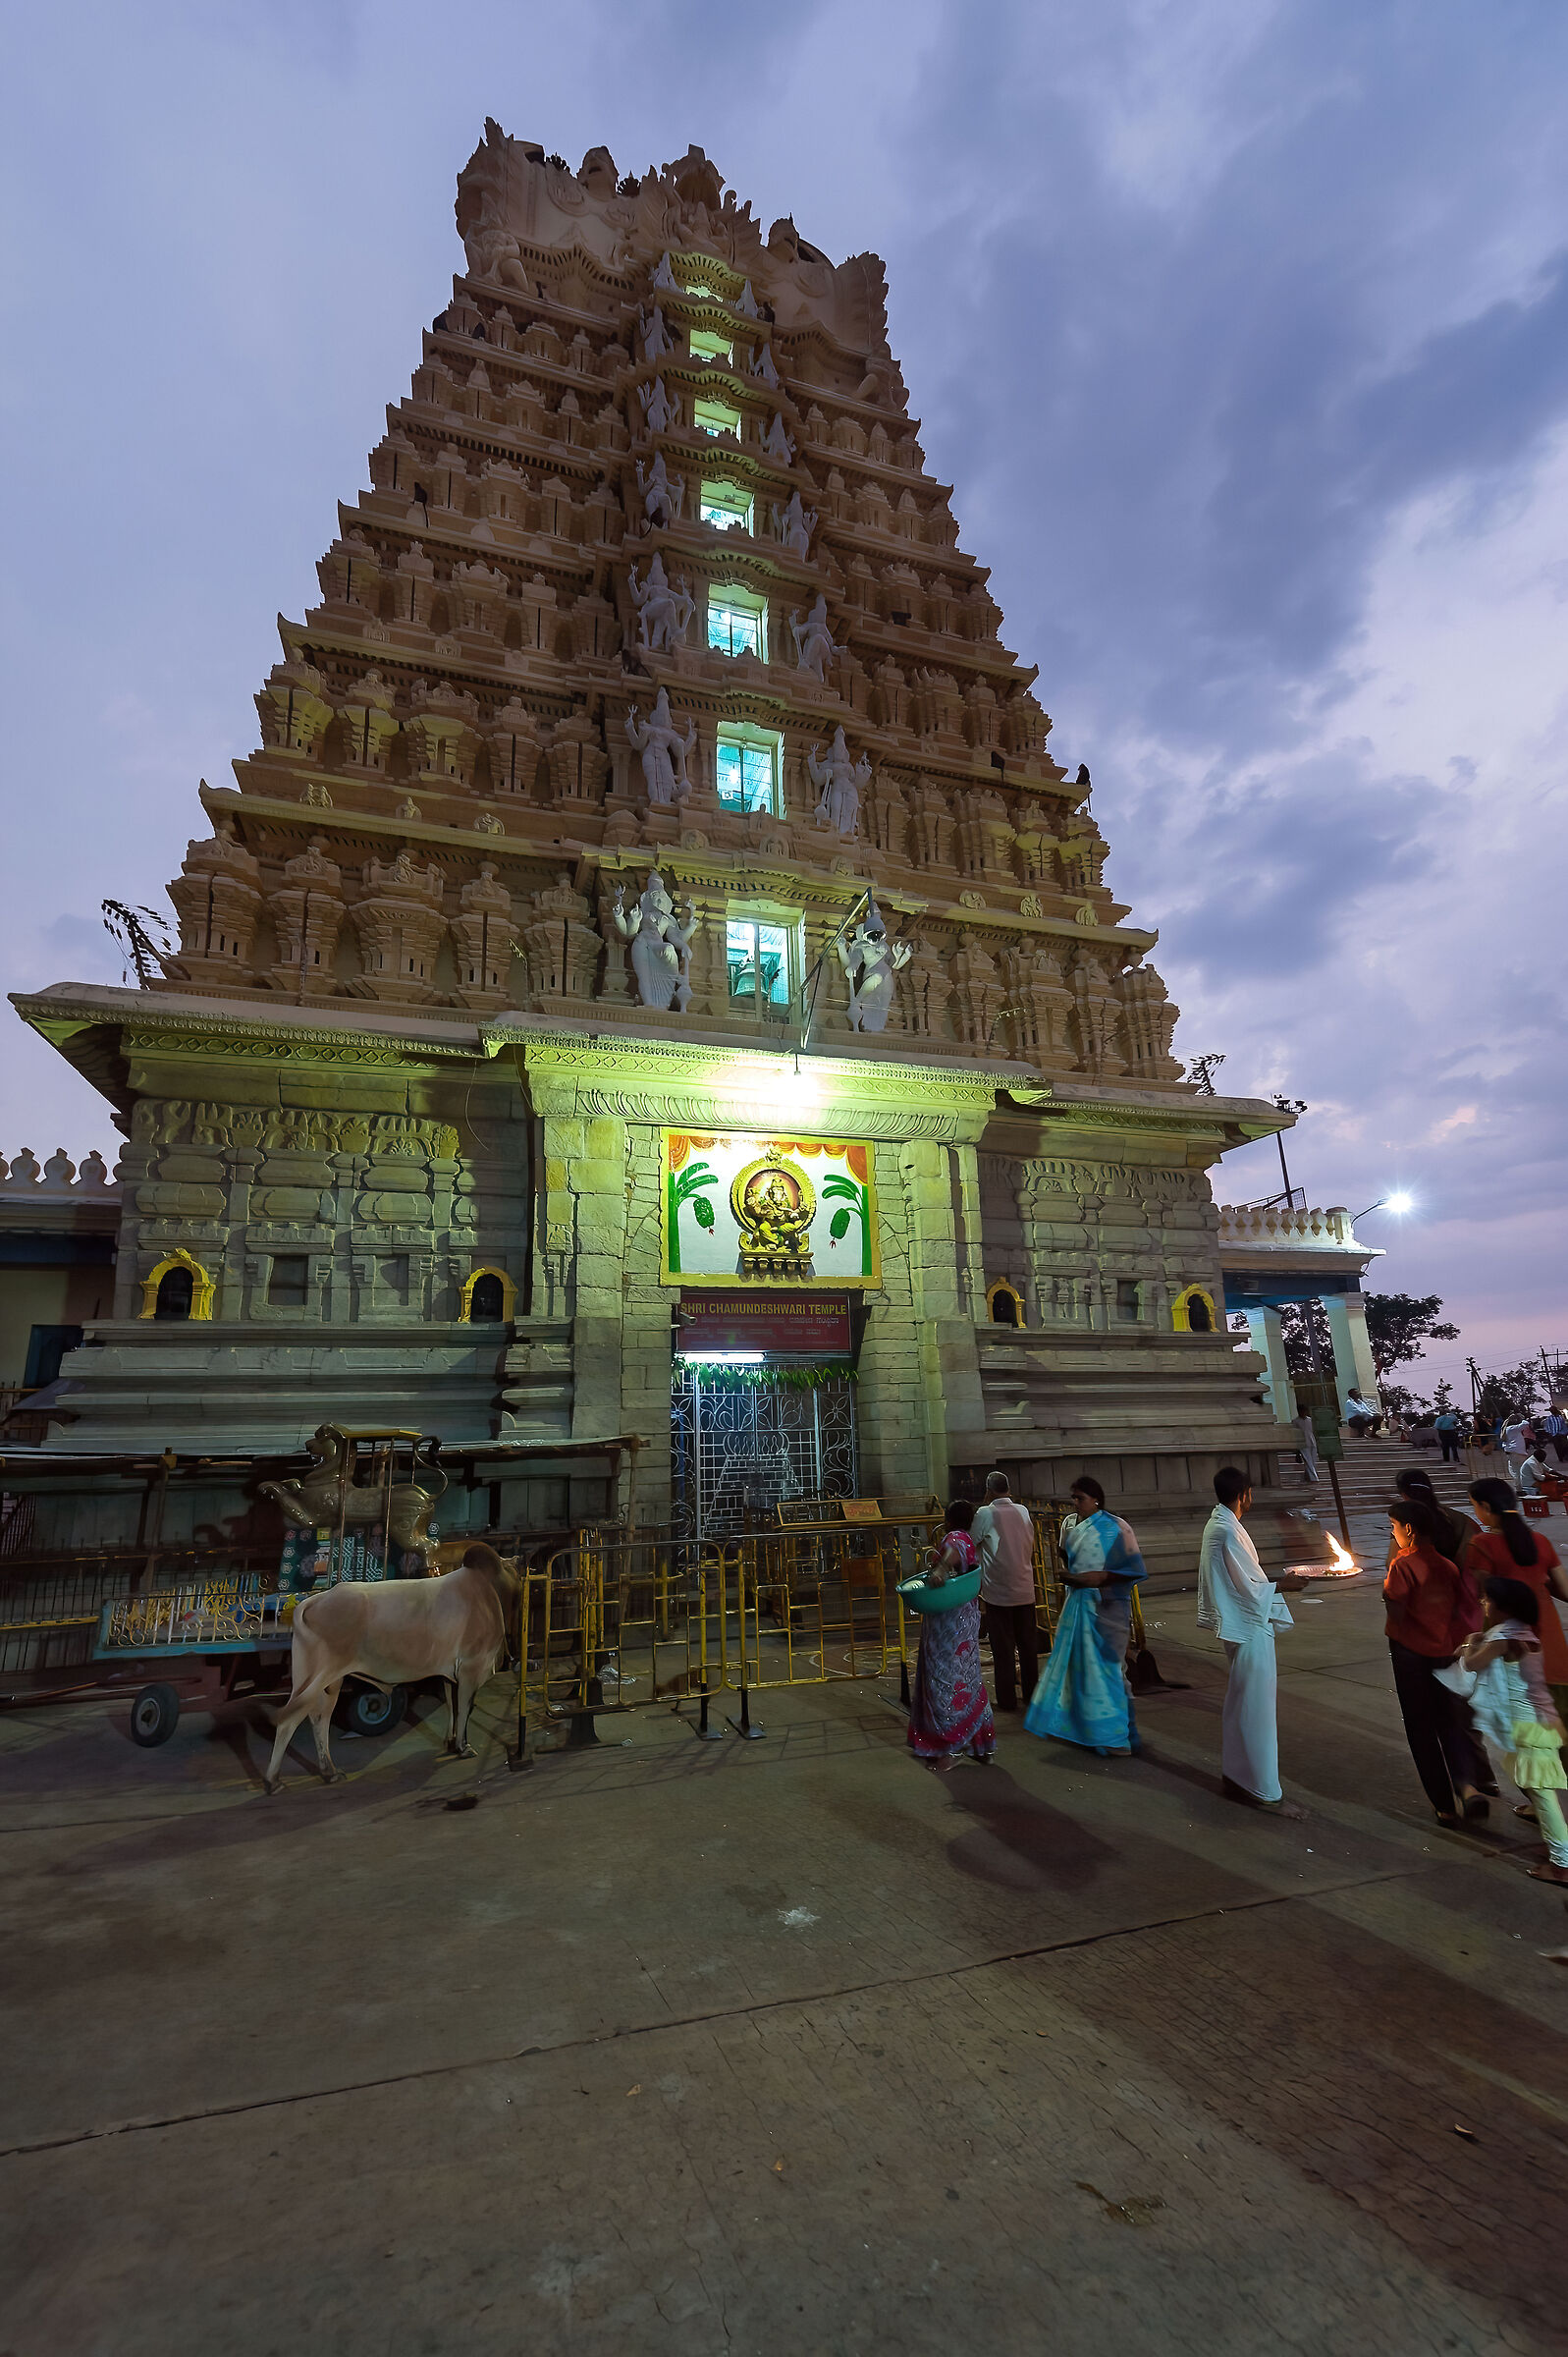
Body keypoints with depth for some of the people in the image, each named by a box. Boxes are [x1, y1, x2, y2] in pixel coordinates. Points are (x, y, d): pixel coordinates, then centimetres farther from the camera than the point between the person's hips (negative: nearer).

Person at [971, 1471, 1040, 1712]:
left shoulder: (985, 1514, -10)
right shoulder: (1023, 1511, 3)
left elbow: (971, 1545, -4)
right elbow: (1030, 1546, 15)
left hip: (997, 1591, -4)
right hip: (1024, 1588, 5)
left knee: (1003, 1646, 3)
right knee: (1027, 1642, 14)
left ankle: (1007, 1699, 7)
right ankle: (1032, 1693, 23)